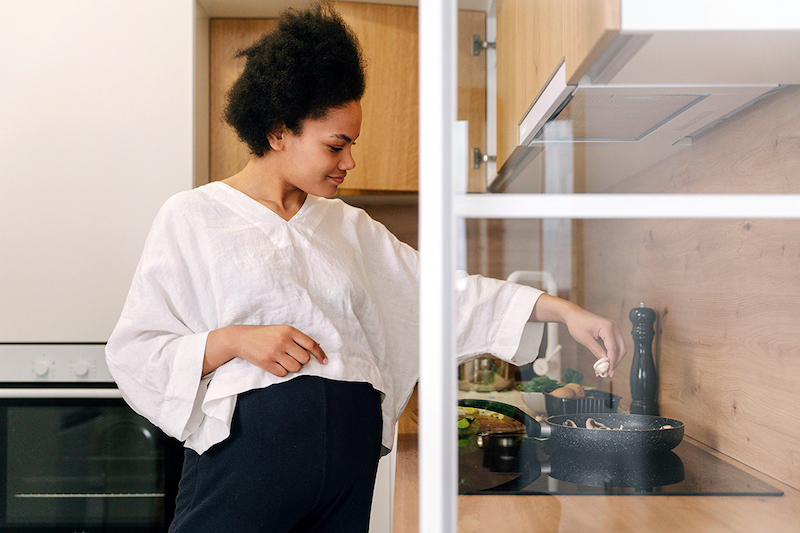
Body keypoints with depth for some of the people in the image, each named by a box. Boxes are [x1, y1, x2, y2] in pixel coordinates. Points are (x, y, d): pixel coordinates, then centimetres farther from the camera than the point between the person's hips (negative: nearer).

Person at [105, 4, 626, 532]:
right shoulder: (191, 219, 2)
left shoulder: (349, 226, 14)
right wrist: (233, 340, -17)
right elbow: (135, 353, -1)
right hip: (244, 451, -3)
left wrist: (563, 309, 3)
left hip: (351, 458, 4)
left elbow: (446, 293, 11)